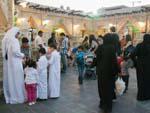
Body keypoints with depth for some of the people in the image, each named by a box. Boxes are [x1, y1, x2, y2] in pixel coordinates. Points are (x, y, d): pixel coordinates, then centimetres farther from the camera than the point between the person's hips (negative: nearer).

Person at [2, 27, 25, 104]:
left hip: (7, 63, 8)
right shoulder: (14, 40, -14)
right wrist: (22, 55, -7)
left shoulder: (5, 40, 10)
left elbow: (4, 52, 13)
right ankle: (18, 97, 10)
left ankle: (9, 97, 23)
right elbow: (15, 51, -23)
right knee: (16, 80, 1)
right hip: (14, 63, -8)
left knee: (9, 79, 13)